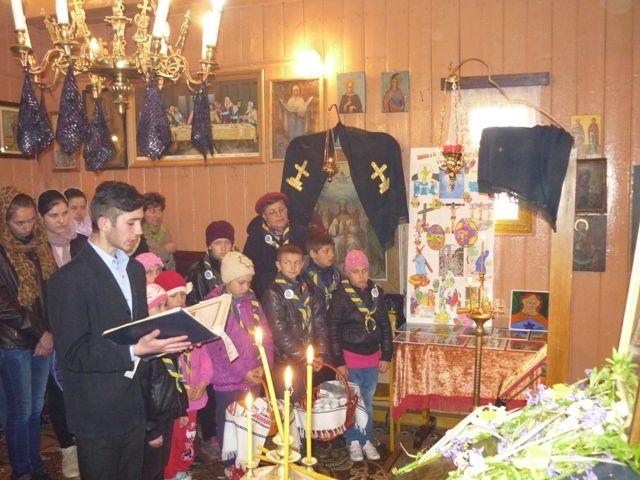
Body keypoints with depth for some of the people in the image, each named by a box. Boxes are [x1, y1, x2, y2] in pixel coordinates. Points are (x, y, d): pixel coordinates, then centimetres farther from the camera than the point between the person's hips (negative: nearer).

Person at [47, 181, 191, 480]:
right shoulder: (70, 279, -17)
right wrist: (133, 351, -27)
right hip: (98, 414, -7)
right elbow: (72, 354, -20)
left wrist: (168, 339, -3)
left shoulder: (134, 269, 9)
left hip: (135, 408, 7)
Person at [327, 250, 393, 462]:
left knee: (368, 401, 15)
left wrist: (386, 355, 5)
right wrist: (338, 362, -11)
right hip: (350, 357, -4)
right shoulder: (341, 295, -11)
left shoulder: (376, 292, 2)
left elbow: (385, 325, 8)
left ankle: (367, 440, 29)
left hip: (373, 357, 4)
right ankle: (353, 442, 24)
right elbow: (333, 330, -10)